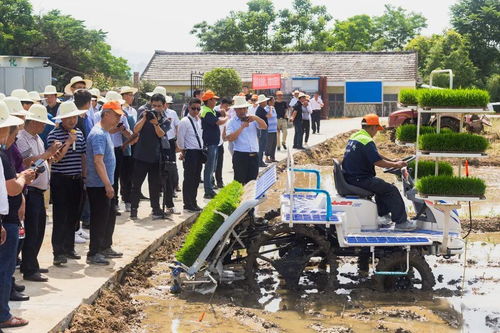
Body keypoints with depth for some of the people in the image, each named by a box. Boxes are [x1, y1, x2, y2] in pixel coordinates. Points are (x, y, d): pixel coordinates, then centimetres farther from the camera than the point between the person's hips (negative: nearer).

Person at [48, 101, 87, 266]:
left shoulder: (79, 134, 10)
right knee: (60, 217, -5)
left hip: (77, 180, 6)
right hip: (60, 180, -6)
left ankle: (69, 247, 23)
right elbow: (55, 158, -18)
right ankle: (58, 252, -3)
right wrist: (68, 142, -23)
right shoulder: (54, 135, -9)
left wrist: (84, 176, 12)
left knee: (74, 215, 11)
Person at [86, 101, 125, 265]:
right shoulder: (98, 134, -19)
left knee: (110, 216, 18)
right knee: (100, 219, -5)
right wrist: (107, 184, -27)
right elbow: (98, 161, -26)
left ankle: (105, 248, 30)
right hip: (99, 185, -10)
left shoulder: (105, 132, 14)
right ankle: (93, 253, 2)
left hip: (106, 184, 10)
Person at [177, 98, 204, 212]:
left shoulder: (199, 120, 14)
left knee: (196, 178, 11)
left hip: (199, 152, 8)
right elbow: (180, 138, -11)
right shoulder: (184, 121, -10)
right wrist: (182, 152, -6)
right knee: (189, 179, -2)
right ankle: (188, 204, 4)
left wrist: (202, 149, 13)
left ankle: (193, 202, 19)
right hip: (190, 152, -8)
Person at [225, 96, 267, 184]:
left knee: (252, 181, 8)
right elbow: (229, 138, -13)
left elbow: (264, 127, 1)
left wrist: (256, 118, -14)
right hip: (240, 156, -4)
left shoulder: (252, 119, 13)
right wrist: (242, 127, -15)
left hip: (254, 156, 4)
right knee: (240, 182, -4)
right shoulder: (232, 122, 1)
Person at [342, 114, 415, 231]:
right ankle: (401, 222, 0)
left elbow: (375, 155, 21)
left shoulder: (354, 137, 13)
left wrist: (392, 161, 19)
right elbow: (378, 162, -22)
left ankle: (384, 214, 29)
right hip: (360, 180, -10)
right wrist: (396, 165, -8)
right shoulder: (367, 141, -19)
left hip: (349, 178, 10)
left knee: (382, 185, 28)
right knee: (392, 190, -3)